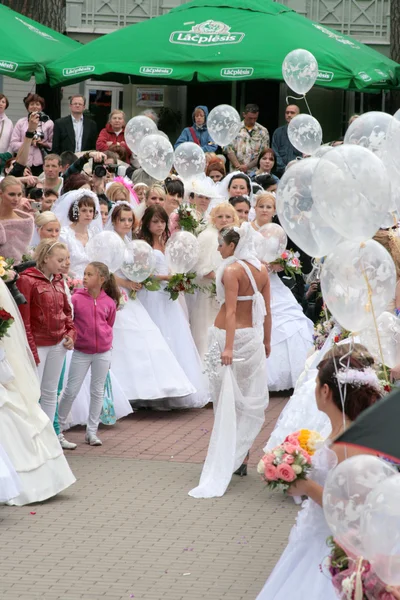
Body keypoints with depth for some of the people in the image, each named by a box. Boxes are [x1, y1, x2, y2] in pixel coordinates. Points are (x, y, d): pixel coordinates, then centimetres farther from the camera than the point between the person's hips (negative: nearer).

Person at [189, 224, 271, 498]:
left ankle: (226, 460, 4)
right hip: (253, 337, 6)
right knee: (251, 400, 12)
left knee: (228, 398, 2)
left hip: (228, 335, -5)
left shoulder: (231, 270, -13)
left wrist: (228, 347, -25)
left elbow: (231, 310, -21)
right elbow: (267, 310, 8)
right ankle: (241, 458, 14)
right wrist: (267, 341, 17)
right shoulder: (262, 269, 5)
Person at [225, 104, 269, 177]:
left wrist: (248, 166, -9)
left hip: (254, 172, 0)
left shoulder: (263, 131, 7)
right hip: (236, 172, 0)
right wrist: (238, 166, -11)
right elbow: (229, 149, 1)